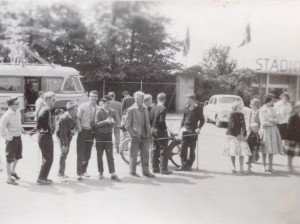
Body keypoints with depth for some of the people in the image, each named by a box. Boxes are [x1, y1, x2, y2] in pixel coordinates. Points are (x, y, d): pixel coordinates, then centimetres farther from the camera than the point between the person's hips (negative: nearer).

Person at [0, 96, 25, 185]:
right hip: (11, 138, -8)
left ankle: (13, 171, 44)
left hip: (18, 136, 8)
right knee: (10, 158, 1)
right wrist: (8, 138, -17)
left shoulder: (17, 111, 0)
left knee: (18, 155, 22)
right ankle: (9, 178, 12)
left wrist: (21, 129, 15)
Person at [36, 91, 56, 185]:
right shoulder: (46, 110, -19)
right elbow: (40, 119, -36)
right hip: (46, 136, -10)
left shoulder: (45, 109, 12)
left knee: (47, 158, 18)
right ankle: (41, 178, 5)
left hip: (45, 136, 10)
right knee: (48, 159, -2)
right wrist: (46, 129, -23)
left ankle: (43, 177, 25)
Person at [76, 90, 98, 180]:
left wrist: (95, 130, -3)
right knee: (80, 154, -3)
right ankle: (79, 173, 1)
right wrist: (80, 129, -13)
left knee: (88, 154, 12)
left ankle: (84, 171, 28)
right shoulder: (83, 106, -3)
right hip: (83, 131, -3)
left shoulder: (98, 108, 3)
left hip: (91, 132, 3)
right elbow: (78, 119, -6)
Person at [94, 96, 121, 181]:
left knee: (110, 155, 0)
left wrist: (112, 121, -11)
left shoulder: (112, 111, 4)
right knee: (99, 155, 7)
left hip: (108, 134, 2)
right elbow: (96, 124, -13)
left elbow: (115, 122, 12)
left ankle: (113, 174, 1)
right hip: (100, 135, -2)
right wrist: (105, 121, -23)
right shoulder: (99, 112, -7)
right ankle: (100, 173, 19)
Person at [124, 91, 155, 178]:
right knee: (133, 155, 5)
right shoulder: (131, 110, -8)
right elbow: (127, 125, -10)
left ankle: (146, 171, 21)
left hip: (145, 136, 6)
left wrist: (149, 134, 8)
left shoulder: (145, 109, 12)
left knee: (145, 155, 10)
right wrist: (134, 134, -15)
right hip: (136, 137, -6)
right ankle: (132, 172, 17)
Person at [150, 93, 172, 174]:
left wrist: (153, 127, 16)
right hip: (161, 131, -7)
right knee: (164, 150, 0)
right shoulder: (163, 108, -15)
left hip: (153, 130, 7)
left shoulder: (153, 108, 7)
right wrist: (165, 128, -9)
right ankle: (163, 169, 1)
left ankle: (155, 168, 19)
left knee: (155, 149, 14)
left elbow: (150, 120, 8)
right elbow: (161, 121, -22)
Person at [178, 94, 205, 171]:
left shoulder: (198, 109, -4)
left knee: (192, 149, 4)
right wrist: (182, 126, 5)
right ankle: (184, 164, 4)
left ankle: (189, 165, 12)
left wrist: (199, 128, -16)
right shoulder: (187, 108, 11)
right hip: (185, 130, 5)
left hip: (193, 131, -5)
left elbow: (202, 120, -3)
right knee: (183, 148, -1)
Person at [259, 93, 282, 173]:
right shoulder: (262, 110, -7)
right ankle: (264, 166, 12)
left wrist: (270, 119, -13)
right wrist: (274, 122, -4)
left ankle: (270, 167, 13)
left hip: (273, 131, 6)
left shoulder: (272, 109, 12)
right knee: (265, 150, 0)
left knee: (271, 150, 6)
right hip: (266, 130, -5)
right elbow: (263, 123, -14)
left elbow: (277, 120, 5)